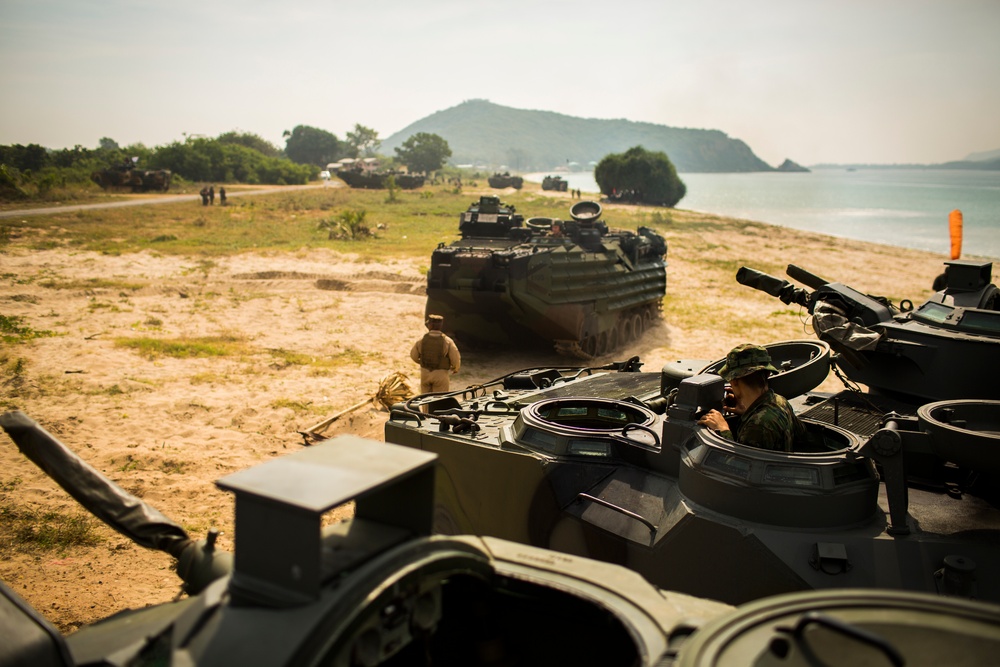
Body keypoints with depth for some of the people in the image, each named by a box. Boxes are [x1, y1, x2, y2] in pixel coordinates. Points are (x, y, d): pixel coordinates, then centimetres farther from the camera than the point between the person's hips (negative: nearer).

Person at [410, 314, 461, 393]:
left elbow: (414, 356, 10)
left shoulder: (421, 340, -5)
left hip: (425, 373, 3)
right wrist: (455, 369, 9)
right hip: (440, 375, -3)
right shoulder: (447, 341, -13)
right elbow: (456, 359, -14)